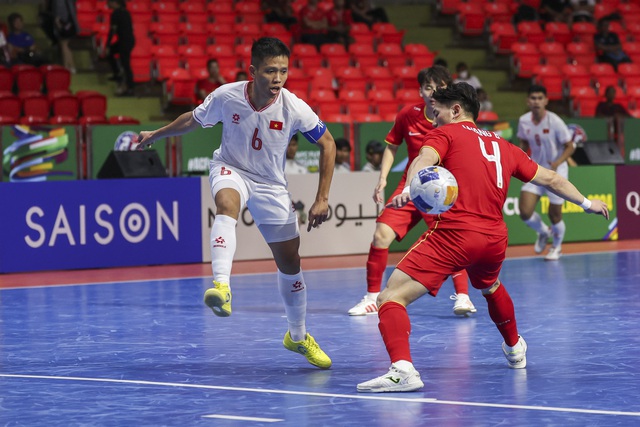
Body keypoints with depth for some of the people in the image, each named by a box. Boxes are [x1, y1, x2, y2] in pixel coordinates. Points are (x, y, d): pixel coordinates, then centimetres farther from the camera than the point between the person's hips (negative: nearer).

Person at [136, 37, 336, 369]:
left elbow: (327, 144, -9)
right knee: (227, 204, -39)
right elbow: (193, 120, 2)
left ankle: (298, 336, 27)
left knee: (290, 261, 5)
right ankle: (221, 286, -56)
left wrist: (322, 199, -12)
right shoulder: (226, 97, -20)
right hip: (231, 169, -2)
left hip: (270, 185, 2)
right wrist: (156, 134, 13)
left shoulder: (294, 108, -22)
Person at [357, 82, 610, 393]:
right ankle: (515, 349, 60)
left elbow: (424, 159, -14)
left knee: (392, 297, -11)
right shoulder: (502, 146, 22)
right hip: (495, 239, 7)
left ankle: (402, 367, -35)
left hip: (454, 234, -6)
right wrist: (586, 203, 45)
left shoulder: (445, 134, 8)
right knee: (490, 286, 39)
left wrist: (410, 188, -34)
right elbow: (549, 178, 30)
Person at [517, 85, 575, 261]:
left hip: (556, 171, -4)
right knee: (525, 212, -10)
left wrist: (558, 162, -28)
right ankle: (543, 232, 25)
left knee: (555, 215, 2)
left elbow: (570, 147, -12)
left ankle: (557, 247, 33)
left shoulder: (555, 122, -19)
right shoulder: (524, 121, -6)